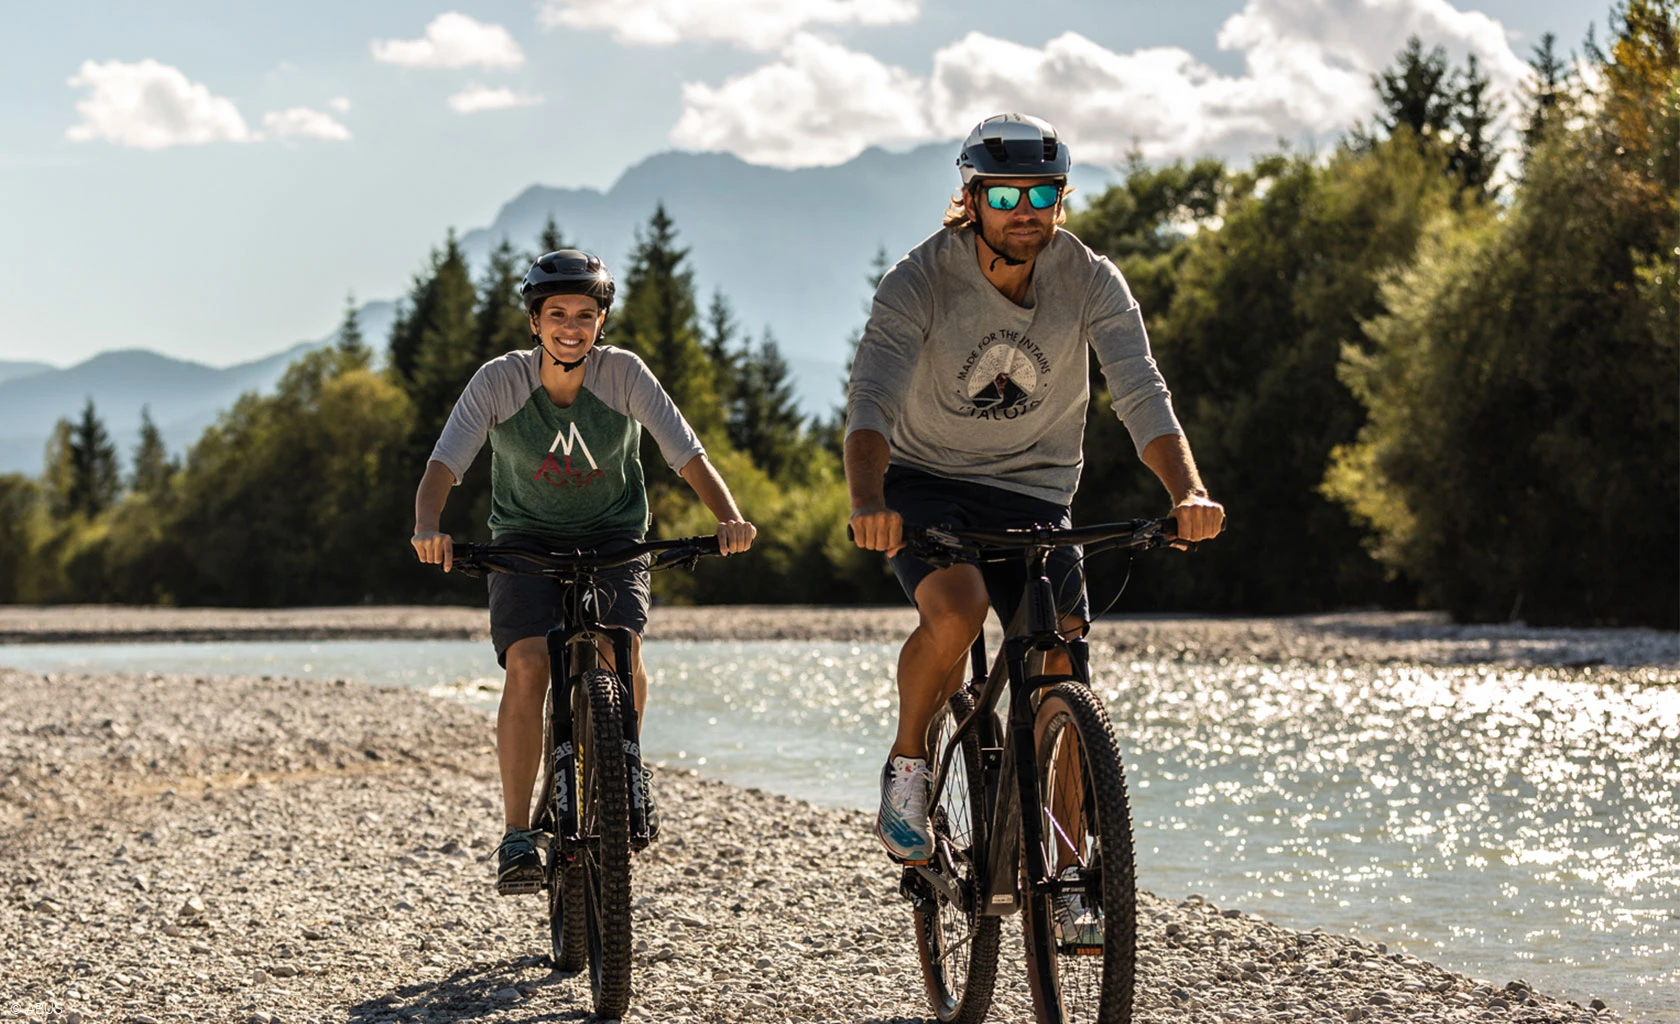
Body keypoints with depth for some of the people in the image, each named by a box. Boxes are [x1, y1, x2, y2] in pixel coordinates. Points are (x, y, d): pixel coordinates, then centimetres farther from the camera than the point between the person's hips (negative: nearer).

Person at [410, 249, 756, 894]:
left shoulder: (623, 373, -16)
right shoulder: (500, 381, -17)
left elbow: (687, 454, -20)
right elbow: (443, 465, -25)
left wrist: (729, 518, -39)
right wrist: (427, 527, -46)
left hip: (611, 539, 1)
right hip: (525, 543, 0)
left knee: (622, 652, -25)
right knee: (529, 665, -24)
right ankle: (517, 837, -18)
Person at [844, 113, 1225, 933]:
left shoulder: (1091, 282, -14)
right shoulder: (920, 280, -20)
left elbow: (1140, 392, -24)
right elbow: (872, 397, -31)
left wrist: (1188, 491, -43)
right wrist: (868, 504, -51)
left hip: (1033, 489, 2)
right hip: (925, 479, -2)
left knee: (1060, 672, -7)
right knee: (956, 608, -32)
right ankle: (907, 766, -5)